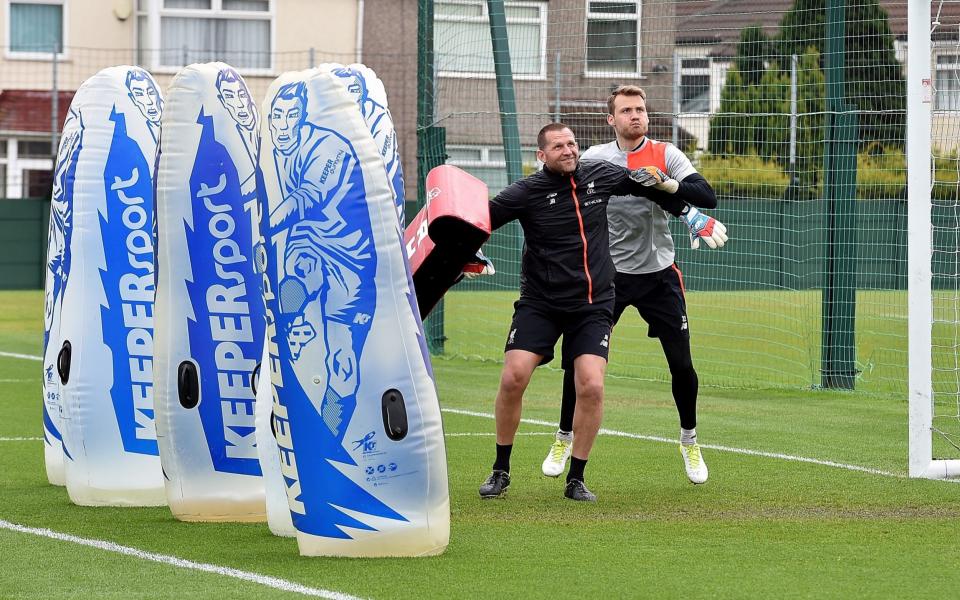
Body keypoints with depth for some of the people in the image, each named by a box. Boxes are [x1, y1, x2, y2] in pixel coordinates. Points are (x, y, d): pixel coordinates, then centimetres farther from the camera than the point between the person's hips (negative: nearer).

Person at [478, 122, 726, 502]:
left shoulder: (600, 175, 1)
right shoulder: (528, 192, -8)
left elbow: (646, 184, 18)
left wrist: (693, 217, 24)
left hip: (592, 306, 2)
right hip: (540, 303, -2)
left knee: (591, 387, -15)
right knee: (513, 378, -16)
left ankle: (576, 480, 1)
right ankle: (501, 471, 4)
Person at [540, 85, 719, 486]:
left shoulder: (666, 155, -4)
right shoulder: (594, 158, 0)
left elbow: (707, 197, -14)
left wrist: (667, 184, -31)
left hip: (659, 275, 0)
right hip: (608, 273, 0)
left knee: (682, 364, -1)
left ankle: (689, 441, 20)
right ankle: (564, 438, 18)